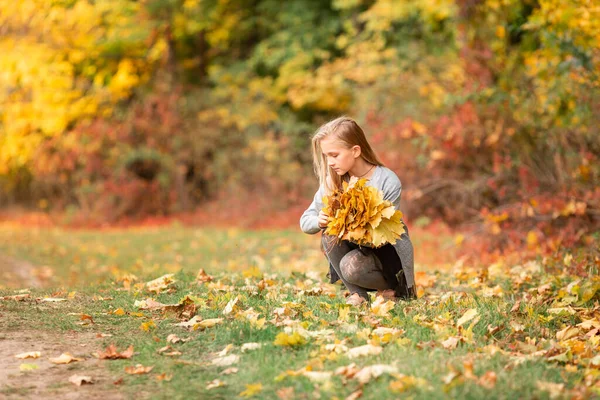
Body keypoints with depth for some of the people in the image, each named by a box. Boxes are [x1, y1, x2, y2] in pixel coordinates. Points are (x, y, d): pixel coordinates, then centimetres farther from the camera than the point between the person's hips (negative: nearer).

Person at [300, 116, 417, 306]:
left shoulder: (389, 182, -21)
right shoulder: (332, 181, -8)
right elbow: (305, 220, -5)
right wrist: (319, 221, -29)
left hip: (389, 252, -5)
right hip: (358, 246, 5)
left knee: (352, 266, -32)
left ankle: (396, 287, 0)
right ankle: (358, 294, -11)